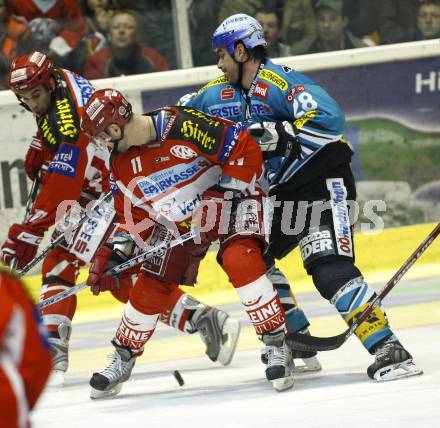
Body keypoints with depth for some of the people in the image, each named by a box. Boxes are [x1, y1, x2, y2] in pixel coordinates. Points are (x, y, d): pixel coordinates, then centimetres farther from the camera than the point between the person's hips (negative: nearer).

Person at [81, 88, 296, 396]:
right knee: (150, 288, 6)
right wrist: (113, 254, 1)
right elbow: (133, 215, 8)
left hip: (226, 203, -7)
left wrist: (227, 192, -21)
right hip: (178, 222, 7)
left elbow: (245, 149, -25)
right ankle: (123, 361, 26)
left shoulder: (183, 126, -28)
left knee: (241, 261, -31)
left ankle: (276, 346, -24)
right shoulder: (122, 162, -4)